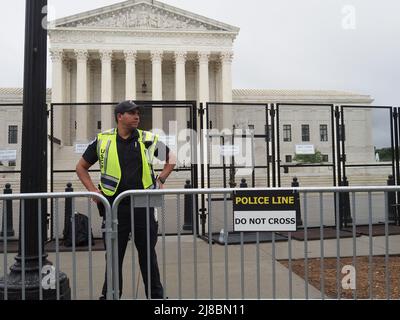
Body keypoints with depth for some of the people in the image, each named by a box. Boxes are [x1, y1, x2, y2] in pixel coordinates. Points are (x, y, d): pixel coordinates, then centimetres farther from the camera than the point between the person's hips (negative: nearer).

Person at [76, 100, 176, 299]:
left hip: (143, 205, 1)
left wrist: (161, 180, 6)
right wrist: (93, 190, 2)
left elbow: (171, 159, 18)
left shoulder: (148, 139, 5)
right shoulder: (103, 140, 3)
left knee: (148, 253, 10)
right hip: (115, 206, 0)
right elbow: (81, 167, 13)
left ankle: (156, 294, 24)